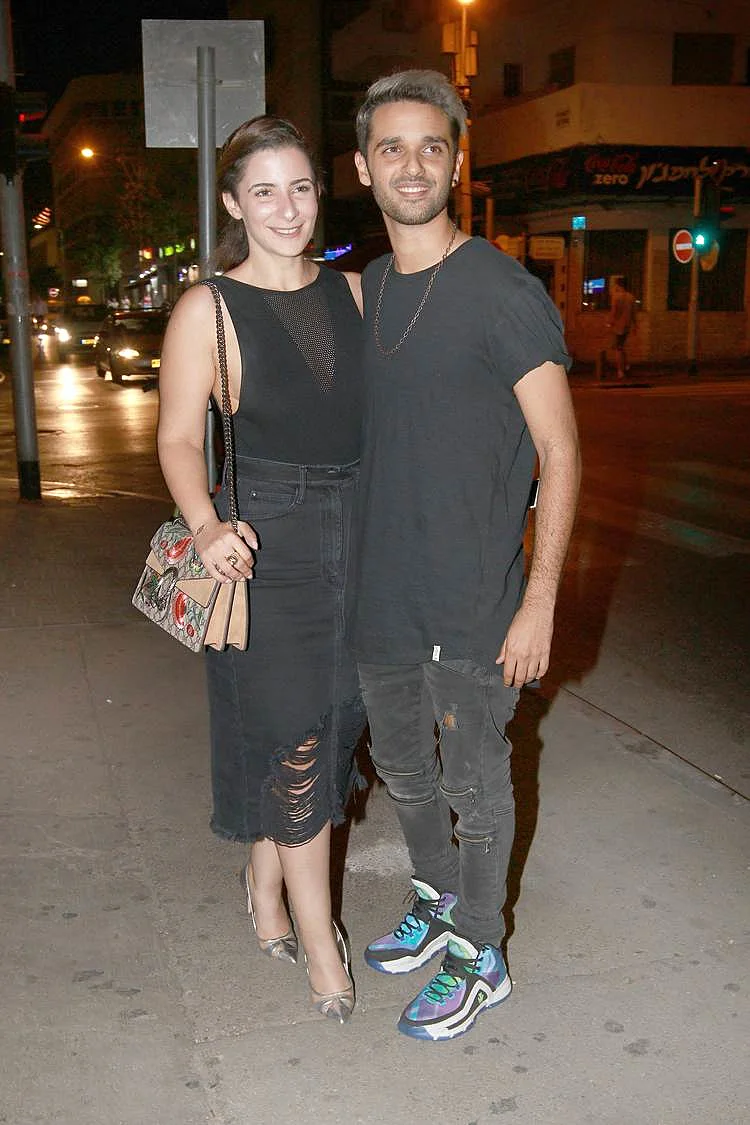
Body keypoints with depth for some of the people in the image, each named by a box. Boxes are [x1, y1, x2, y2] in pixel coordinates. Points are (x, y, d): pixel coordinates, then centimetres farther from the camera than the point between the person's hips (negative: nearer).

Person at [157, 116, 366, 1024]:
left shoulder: (353, 292, 8)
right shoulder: (207, 310, -6)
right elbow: (178, 440, -8)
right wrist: (207, 525, -26)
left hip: (356, 539, 5)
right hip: (266, 546, -5)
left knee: (327, 725, 14)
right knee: (294, 745, 1)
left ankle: (264, 880, 38)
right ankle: (320, 943, 18)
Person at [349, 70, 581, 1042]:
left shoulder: (504, 294, -12)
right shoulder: (360, 293, 8)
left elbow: (559, 454, -12)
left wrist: (540, 600, -17)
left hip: (474, 605, -6)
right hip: (379, 595, 7)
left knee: (474, 785, 8)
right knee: (402, 768, 21)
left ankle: (478, 957, 29)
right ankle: (438, 903, 45)